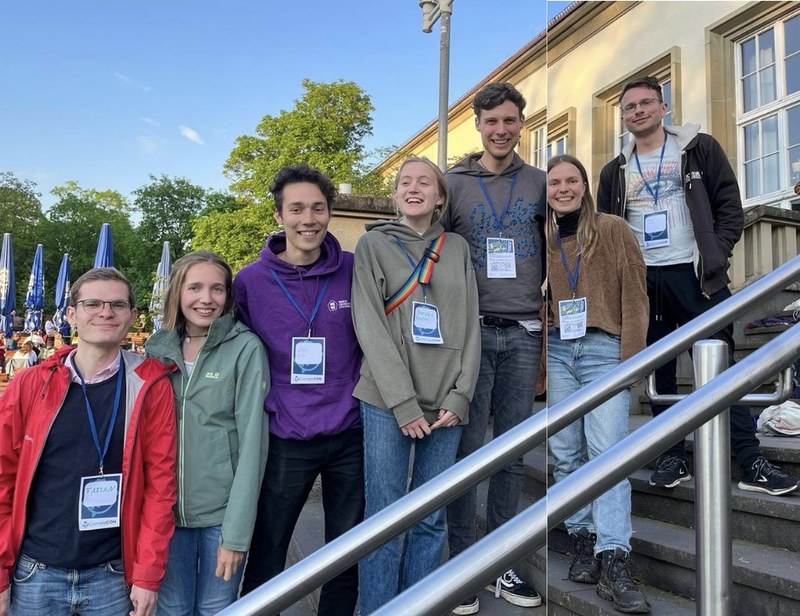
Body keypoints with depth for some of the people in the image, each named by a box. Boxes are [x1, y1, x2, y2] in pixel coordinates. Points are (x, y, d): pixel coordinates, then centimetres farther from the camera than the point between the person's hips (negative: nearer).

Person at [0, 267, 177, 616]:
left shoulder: (150, 387, -6)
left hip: (113, 575, -1)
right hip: (34, 572, 1)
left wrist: (147, 574, -8)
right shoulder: (30, 385, -3)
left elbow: (160, 480, -6)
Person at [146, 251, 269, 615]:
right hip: (166, 509, 3)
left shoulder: (246, 349, -11)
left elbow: (252, 442, -13)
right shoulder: (157, 348, 2)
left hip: (224, 512, -3)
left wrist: (236, 532, -15)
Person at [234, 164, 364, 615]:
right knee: (266, 557, 10)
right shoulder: (250, 281, -5)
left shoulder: (354, 270, -3)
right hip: (285, 439, -1)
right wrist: (268, 407, -1)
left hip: (351, 434, 1)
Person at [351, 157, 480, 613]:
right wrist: (404, 402, -13)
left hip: (446, 404, 3)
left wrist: (460, 396, -5)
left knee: (432, 519, 8)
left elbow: (470, 326, 8)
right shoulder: (374, 243, 5)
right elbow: (370, 326, -5)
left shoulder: (458, 248, 14)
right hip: (387, 402, -3)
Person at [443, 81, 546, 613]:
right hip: (471, 330, -2)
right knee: (466, 449, 0)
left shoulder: (540, 183, 10)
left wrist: (537, 301, 8)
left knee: (513, 452, 9)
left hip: (524, 333, 3)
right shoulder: (453, 183, 4)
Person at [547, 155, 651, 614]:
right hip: (556, 352, 4)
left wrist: (631, 356, -8)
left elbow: (634, 295, 0)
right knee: (565, 453, 4)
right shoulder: (542, 240, 13)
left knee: (607, 450, -11)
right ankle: (583, 542, 14)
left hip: (604, 351, -3)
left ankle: (613, 562, -11)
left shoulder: (614, 231, 4)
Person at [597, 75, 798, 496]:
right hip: (643, 281, 3)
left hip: (696, 275, -2)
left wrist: (715, 258, -8)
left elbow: (730, 209, 3)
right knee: (659, 372, 6)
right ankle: (673, 458, 15)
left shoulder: (699, 149, 7)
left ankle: (751, 463, 1)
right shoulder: (614, 172, 14)